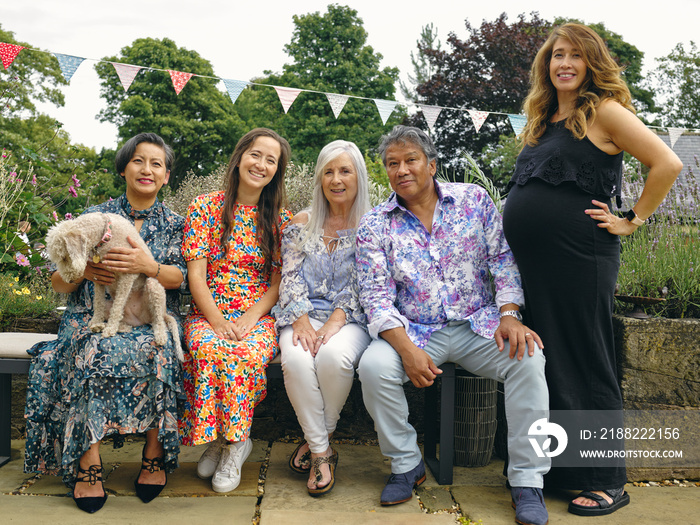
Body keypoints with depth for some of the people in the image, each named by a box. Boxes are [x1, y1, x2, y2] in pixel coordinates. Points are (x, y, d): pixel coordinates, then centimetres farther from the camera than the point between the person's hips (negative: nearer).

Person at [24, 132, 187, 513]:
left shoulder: (173, 224, 13)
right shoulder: (94, 218, 12)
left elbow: (178, 277, -4)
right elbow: (58, 284, 9)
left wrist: (147, 265, -25)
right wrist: (83, 271, -15)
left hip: (153, 321, 0)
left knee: (153, 350, -34)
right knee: (94, 350, -33)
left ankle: (155, 453, -20)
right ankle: (88, 461, -27)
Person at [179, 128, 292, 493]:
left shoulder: (280, 219, 7)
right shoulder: (205, 207, 3)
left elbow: (278, 283, 4)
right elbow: (196, 275, -3)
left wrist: (249, 320, -12)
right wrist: (217, 320, -16)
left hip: (258, 316, 0)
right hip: (208, 313, 0)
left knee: (248, 353, -33)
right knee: (210, 349, -34)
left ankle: (230, 440, -10)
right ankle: (235, 441, -12)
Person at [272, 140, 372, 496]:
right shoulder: (302, 223, 11)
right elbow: (290, 278, 4)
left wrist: (336, 320, -17)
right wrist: (301, 319, -12)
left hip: (350, 318, -2)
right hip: (305, 315, 2)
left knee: (334, 356, -34)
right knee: (296, 359, -31)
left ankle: (315, 439, -8)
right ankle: (321, 451, -14)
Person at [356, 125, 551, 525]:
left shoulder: (474, 199, 3)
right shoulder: (375, 225, 1)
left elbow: (502, 260, 3)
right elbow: (376, 297, -4)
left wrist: (509, 315, -14)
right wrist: (406, 349, -20)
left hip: (478, 324, 1)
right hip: (414, 330, 0)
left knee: (527, 358, -27)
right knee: (374, 366, -28)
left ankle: (527, 480, -11)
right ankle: (407, 464, -2)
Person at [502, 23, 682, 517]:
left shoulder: (603, 110, -4)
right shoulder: (544, 120, 18)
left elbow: (668, 164, -10)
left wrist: (631, 221, -9)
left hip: (579, 260, -8)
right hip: (533, 263, 8)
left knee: (586, 366, -1)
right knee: (545, 363, 13)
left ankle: (609, 483, 13)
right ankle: (554, 468, 27)